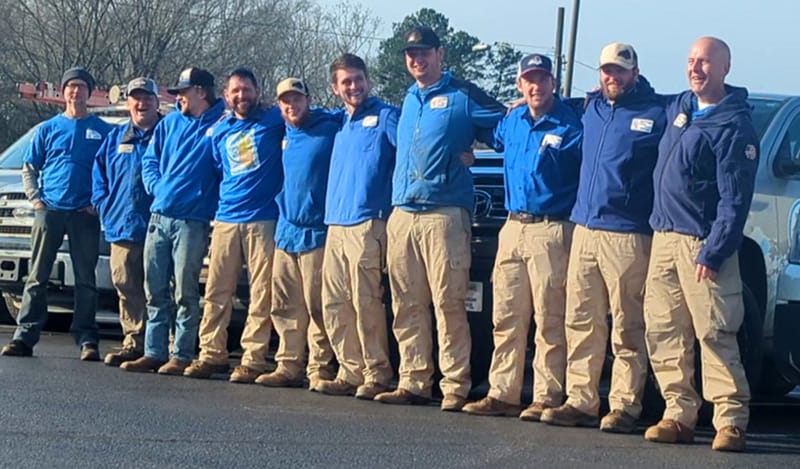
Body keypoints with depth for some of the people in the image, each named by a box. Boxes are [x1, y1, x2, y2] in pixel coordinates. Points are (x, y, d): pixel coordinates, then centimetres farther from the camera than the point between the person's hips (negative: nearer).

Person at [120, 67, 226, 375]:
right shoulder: (170, 123, 15)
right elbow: (150, 160, 19)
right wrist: (158, 187, 3)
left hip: (192, 220, -6)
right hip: (159, 216, 6)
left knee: (185, 292, -4)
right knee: (155, 290, 9)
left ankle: (182, 355, 1)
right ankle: (154, 352, 14)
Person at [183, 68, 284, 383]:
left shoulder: (273, 121, 3)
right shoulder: (220, 132, 16)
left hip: (263, 221, -5)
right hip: (226, 220, 5)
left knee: (261, 294, -5)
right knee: (216, 292, 4)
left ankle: (253, 360, -4)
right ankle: (212, 354, 10)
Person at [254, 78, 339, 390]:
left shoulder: (330, 130, -6)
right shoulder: (283, 136, 15)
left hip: (316, 232, -7)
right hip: (286, 232, 7)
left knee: (317, 306, -7)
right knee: (285, 307, 7)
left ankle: (320, 368, -4)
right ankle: (289, 366, 12)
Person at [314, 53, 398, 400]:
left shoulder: (385, 116, -1)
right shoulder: (340, 122, 19)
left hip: (367, 224, -7)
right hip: (335, 225, 7)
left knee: (365, 303, -9)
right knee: (335, 305, 6)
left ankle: (377, 374, -4)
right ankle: (351, 371, 11)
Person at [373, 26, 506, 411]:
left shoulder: (463, 96, 2)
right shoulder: (408, 101, 21)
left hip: (444, 213, -6)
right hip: (402, 215, 6)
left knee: (448, 303, -10)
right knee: (406, 306, 5)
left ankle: (455, 386, -9)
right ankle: (413, 382, 10)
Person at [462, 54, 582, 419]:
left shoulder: (571, 126, -8)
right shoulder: (511, 122, 13)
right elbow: (495, 139, 36)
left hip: (551, 232, -7)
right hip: (513, 228, 7)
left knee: (549, 322, -5)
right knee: (506, 318, 8)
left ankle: (547, 397, -2)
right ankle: (501, 393, 12)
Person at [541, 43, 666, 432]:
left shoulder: (655, 114, -2)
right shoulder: (592, 108, 16)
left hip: (627, 235, -6)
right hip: (584, 229, 6)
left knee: (626, 328, -4)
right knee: (580, 323, 5)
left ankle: (624, 406, 0)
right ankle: (580, 401, 10)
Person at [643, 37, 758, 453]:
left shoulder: (734, 126, -9)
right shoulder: (679, 107, 14)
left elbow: (734, 199, -13)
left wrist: (713, 254, -18)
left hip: (702, 245, -7)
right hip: (664, 237, 7)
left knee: (714, 334, -10)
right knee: (663, 333, 4)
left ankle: (731, 420, -7)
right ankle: (679, 414, 9)